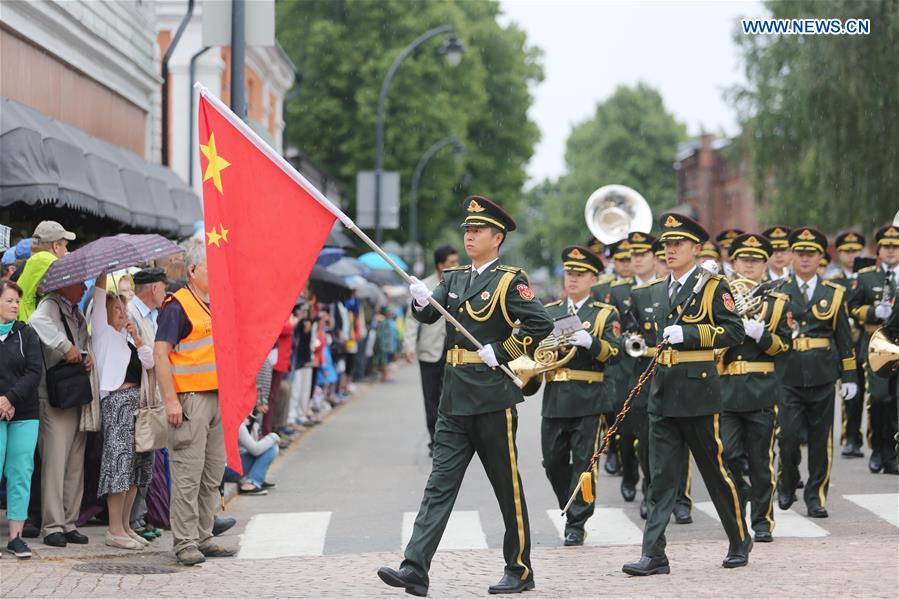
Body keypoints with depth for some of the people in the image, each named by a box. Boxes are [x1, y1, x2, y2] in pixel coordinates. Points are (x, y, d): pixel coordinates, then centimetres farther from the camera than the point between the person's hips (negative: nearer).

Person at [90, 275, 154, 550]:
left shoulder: (127, 337, 21)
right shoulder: (103, 333, 3)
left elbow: (150, 362, 14)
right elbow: (99, 296, -7)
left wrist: (137, 338, 2)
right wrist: (102, 276, -12)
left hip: (138, 400, 8)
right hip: (116, 400, -8)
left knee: (135, 464, 8)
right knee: (120, 459, -12)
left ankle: (125, 525, 15)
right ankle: (115, 530, -11)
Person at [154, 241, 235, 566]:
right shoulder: (177, 305, -8)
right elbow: (160, 353, -13)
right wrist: (171, 400, -19)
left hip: (220, 399, 8)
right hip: (191, 399, -8)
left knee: (212, 475, 11)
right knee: (187, 476, -7)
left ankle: (204, 538, 18)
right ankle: (185, 542, -3)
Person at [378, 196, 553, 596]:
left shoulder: (509, 281, -5)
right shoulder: (454, 278, 15)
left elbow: (541, 323, -14)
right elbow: (429, 315, 3)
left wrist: (501, 353, -15)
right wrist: (421, 300, -18)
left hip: (493, 397, -6)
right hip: (454, 398, 6)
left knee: (508, 487, 4)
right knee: (440, 484, -1)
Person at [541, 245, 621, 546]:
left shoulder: (605, 314, 3)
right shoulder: (549, 311, 15)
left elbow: (614, 353, -8)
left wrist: (590, 343, -25)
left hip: (588, 399, -4)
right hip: (554, 398, 4)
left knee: (583, 462, -4)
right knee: (553, 461, 6)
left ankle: (576, 524, 1)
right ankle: (573, 509, 27)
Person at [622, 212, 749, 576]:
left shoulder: (713, 287, -4)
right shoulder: (657, 291, 16)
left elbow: (734, 331, -14)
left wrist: (688, 334, -21)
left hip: (698, 392, -6)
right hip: (663, 394, 6)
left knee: (715, 470, 5)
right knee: (661, 476, 1)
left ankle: (739, 541, 23)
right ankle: (654, 556, -2)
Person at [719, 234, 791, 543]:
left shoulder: (777, 302, 9)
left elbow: (784, 345, 1)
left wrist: (759, 332, -15)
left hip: (762, 392, -1)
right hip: (726, 390, 1)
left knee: (761, 459, 2)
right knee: (727, 454, -11)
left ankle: (762, 520, 10)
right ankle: (740, 491, 17)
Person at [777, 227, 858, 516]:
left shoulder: (834, 293, 8)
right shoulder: (778, 292, 6)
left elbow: (844, 338, 10)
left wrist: (849, 377, 7)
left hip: (822, 376, 1)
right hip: (788, 376, -1)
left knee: (821, 440, 3)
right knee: (787, 435, -8)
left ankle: (816, 496, 12)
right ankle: (788, 483, 17)